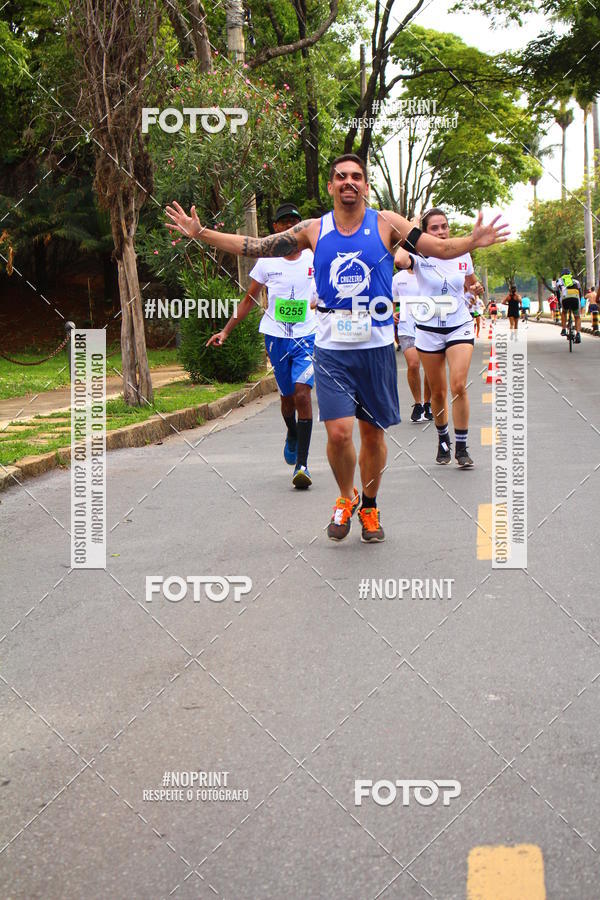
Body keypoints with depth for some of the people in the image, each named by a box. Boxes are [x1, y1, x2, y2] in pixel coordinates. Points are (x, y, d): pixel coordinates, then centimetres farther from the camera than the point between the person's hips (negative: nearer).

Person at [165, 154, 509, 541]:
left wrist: (473, 241, -22)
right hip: (331, 349, 0)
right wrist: (201, 233, 1)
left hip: (377, 346, 0)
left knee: (373, 433, 8)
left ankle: (369, 506, 29)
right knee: (339, 432, -11)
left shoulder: (386, 224, 0)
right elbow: (255, 247, 7)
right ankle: (346, 498, 16)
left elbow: (442, 248, -2)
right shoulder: (313, 230, 3)